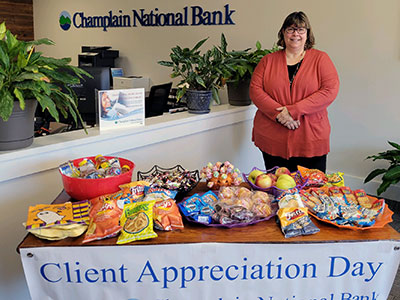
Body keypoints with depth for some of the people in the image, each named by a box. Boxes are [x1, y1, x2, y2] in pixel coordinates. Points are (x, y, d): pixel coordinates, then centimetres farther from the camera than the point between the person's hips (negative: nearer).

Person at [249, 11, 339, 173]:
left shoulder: (320, 58, 4)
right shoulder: (268, 60, 8)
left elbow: (330, 90, -8)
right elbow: (255, 89, 0)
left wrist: (294, 110, -16)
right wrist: (278, 113, -15)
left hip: (311, 140, -1)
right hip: (272, 141, 1)